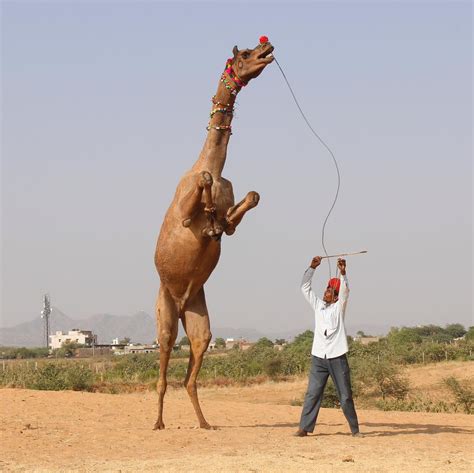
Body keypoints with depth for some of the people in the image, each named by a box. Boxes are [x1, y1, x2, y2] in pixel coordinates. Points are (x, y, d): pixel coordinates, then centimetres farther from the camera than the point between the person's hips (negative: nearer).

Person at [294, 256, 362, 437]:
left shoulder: (339, 307, 2)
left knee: (345, 396, 3)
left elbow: (345, 290, -15)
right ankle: (304, 428, -1)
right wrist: (312, 267, -3)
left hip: (337, 358, -3)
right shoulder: (318, 305, 12)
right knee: (312, 394, -1)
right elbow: (305, 288, 7)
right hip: (318, 358, 3)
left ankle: (355, 429, 11)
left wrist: (343, 272, -31)